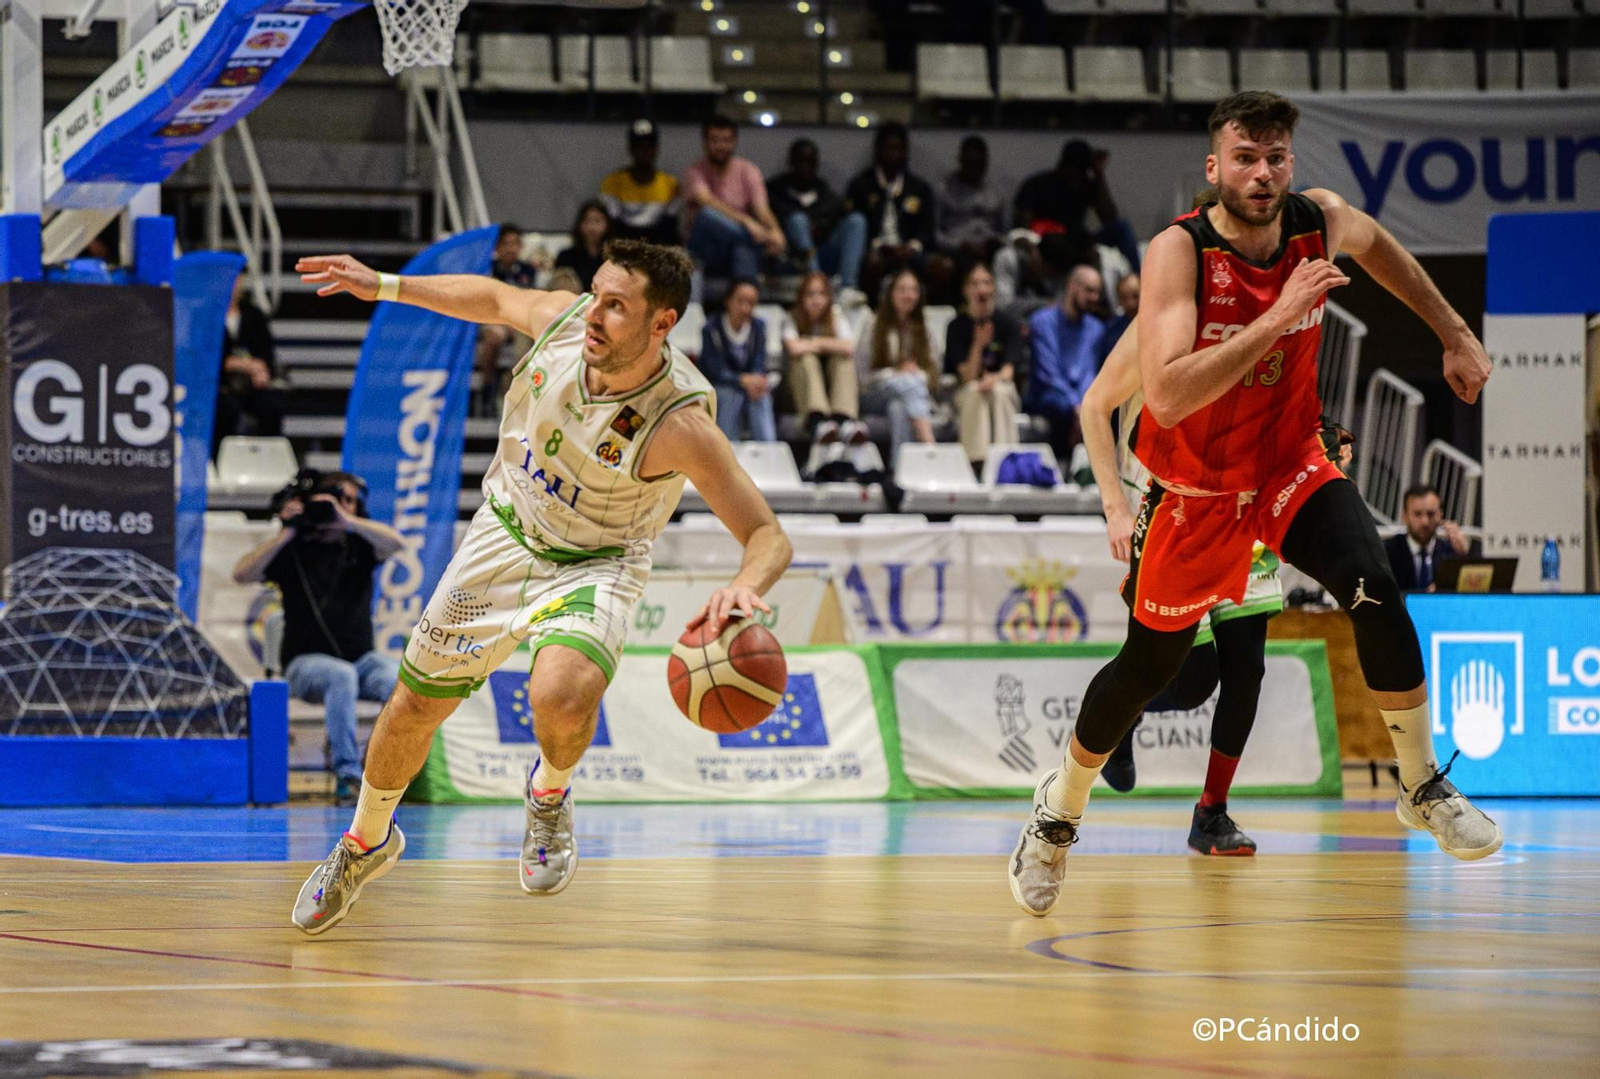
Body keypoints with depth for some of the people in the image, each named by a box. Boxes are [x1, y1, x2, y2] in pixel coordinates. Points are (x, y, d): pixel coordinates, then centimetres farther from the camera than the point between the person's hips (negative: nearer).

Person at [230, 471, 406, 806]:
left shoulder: (358, 547, 13)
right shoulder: (292, 552, 7)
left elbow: (395, 543, -9)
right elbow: (241, 574, -8)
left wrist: (347, 520, -18)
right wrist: (286, 534, -14)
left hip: (361, 658, 3)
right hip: (307, 662, -3)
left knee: (402, 683, -31)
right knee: (341, 676, -38)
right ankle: (347, 776, -38)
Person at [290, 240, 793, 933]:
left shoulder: (679, 423, -33)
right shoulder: (565, 317, -21)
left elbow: (769, 538, -32)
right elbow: (494, 301, 4)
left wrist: (744, 588, -53)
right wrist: (384, 286, 3)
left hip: (592, 565, -4)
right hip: (505, 532, 4)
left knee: (561, 697, -34)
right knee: (413, 708, 13)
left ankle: (550, 794, 3)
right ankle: (367, 843, 43)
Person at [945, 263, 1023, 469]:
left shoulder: (1008, 324, -1)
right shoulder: (957, 327, -2)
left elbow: (1009, 370, -10)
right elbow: (968, 376, -11)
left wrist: (995, 378, -34)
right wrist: (978, 345, -26)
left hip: (1004, 392, 0)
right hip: (966, 396, 0)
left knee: (998, 391, -33)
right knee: (974, 390, -34)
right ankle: (976, 460, -43)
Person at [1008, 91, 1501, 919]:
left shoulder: (1320, 222, -13)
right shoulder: (1179, 252, -27)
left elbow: (1375, 244, 15)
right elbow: (1167, 397, -39)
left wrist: (1454, 335, 18)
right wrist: (1276, 318, -43)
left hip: (1292, 463, 3)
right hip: (1194, 484, -3)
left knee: (1374, 592, -24)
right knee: (1148, 667, 9)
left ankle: (1424, 789, -7)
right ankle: (1059, 809, 36)